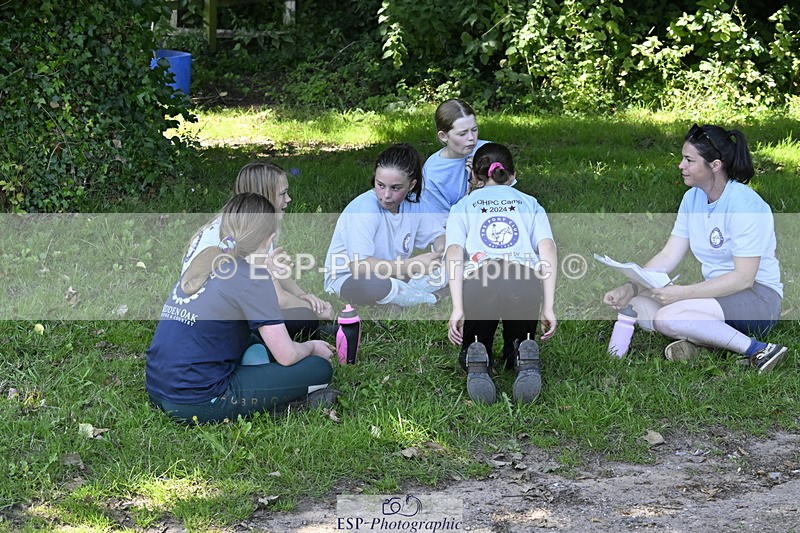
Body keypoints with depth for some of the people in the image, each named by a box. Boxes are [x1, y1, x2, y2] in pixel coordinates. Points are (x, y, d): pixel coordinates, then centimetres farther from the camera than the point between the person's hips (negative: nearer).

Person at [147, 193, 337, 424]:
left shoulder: (204, 261, 12)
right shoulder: (251, 276, -9)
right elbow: (286, 356, -8)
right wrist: (312, 347, 14)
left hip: (157, 393, 8)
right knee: (320, 368, -2)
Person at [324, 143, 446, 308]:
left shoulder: (412, 205, -3)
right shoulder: (364, 208, -24)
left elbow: (438, 235, 10)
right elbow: (359, 266, -36)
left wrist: (442, 249, -17)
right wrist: (413, 264, -35)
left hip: (393, 277, 7)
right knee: (368, 284, -43)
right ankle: (428, 299, -18)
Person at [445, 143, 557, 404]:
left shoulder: (463, 205, 27)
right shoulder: (529, 203, 31)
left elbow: (454, 252, 7)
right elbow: (547, 249, 12)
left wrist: (457, 309, -1)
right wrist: (548, 307, 7)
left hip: (479, 278, -1)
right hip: (526, 280, 1)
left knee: (473, 347, 22)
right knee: (517, 349, 24)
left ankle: (475, 363, -15)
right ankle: (524, 358, -13)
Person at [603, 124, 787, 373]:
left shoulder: (745, 205, -18)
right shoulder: (693, 198, 6)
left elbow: (744, 277, -21)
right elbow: (668, 256, 4)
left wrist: (682, 292, -25)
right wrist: (630, 288, -12)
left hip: (758, 298, -8)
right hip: (717, 291, 8)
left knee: (667, 318, -29)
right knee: (636, 303, -9)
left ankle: (757, 350, -24)